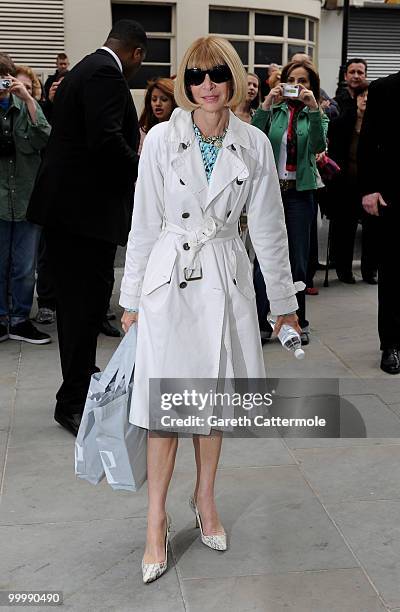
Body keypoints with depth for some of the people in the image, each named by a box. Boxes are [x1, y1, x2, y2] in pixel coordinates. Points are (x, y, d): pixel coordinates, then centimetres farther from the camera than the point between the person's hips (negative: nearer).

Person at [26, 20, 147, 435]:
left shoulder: (85, 69, 19)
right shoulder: (106, 73, -12)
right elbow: (106, 139, -24)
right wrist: (141, 169, -9)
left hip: (65, 202, 10)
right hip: (87, 206, -10)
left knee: (76, 299, 17)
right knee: (88, 299, -5)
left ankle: (81, 378, 32)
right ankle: (73, 402, 3)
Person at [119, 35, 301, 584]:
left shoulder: (254, 144, -1)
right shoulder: (162, 139, -5)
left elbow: (268, 228, 5)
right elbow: (144, 225, -1)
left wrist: (283, 300, 9)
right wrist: (132, 300, 2)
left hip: (227, 280, 2)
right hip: (170, 279, -2)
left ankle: (205, 497, 34)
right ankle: (157, 523, 15)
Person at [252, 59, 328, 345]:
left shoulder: (316, 115, 7)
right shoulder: (275, 111, 6)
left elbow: (318, 145, -13)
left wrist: (314, 108, -21)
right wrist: (266, 105, -19)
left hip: (300, 192, 1)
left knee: (298, 260, 6)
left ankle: (298, 322, 18)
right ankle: (260, 322, 4)